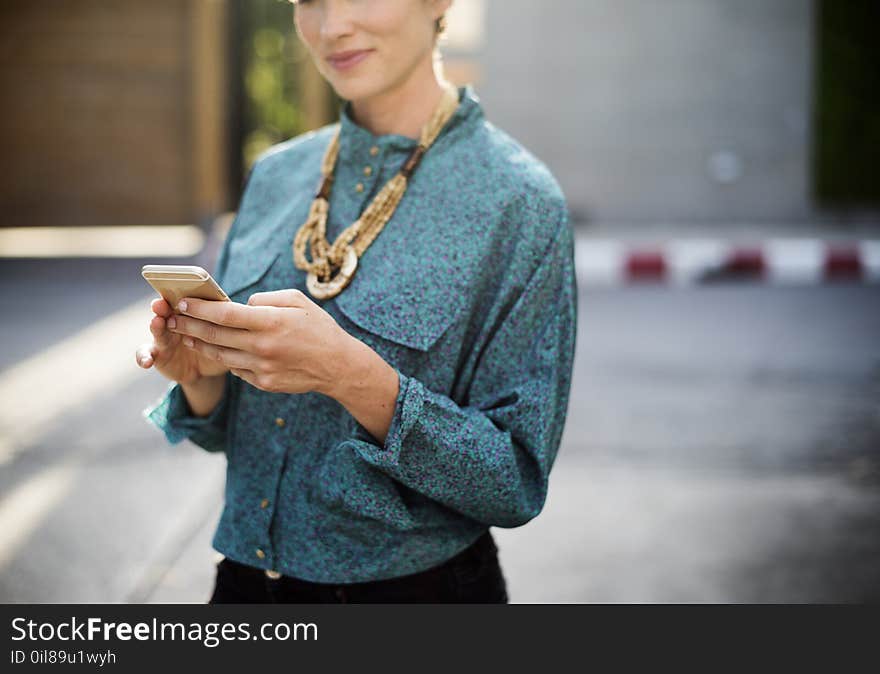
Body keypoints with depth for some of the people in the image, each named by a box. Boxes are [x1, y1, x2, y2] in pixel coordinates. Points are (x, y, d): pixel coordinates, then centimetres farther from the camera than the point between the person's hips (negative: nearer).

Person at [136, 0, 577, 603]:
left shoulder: (519, 201, -14)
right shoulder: (275, 174, 1)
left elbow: (516, 484, -16)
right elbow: (227, 431, 8)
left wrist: (351, 375, -27)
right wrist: (201, 377, -13)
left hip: (417, 586, -4)